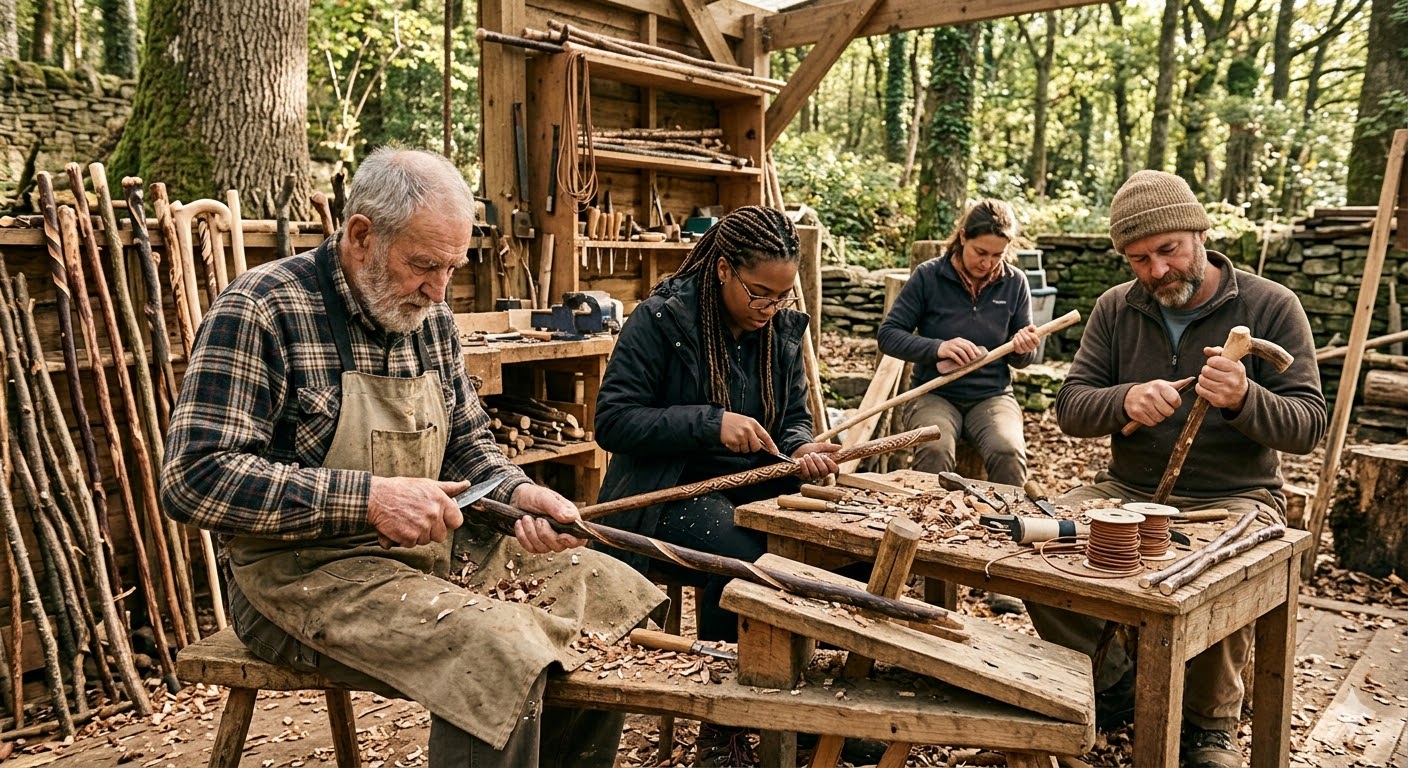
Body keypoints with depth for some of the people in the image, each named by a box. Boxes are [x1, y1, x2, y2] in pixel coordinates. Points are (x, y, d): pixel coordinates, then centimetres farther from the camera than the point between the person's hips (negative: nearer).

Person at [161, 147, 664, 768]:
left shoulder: (429, 318, 7)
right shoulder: (260, 310, -14)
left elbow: (468, 442, 15)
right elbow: (194, 480, -21)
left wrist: (515, 492, -8)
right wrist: (370, 497, -26)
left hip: (433, 545, 8)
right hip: (306, 567, -7)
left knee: (613, 595, 2)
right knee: (501, 657, -31)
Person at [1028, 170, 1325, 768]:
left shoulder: (1269, 306, -3)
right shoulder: (1116, 309, 6)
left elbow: (1309, 424, -7)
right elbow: (1069, 407, 0)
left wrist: (1244, 399, -29)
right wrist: (1125, 400, -23)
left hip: (1233, 499, -3)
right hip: (1128, 491, 3)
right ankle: (1113, 680, 5)